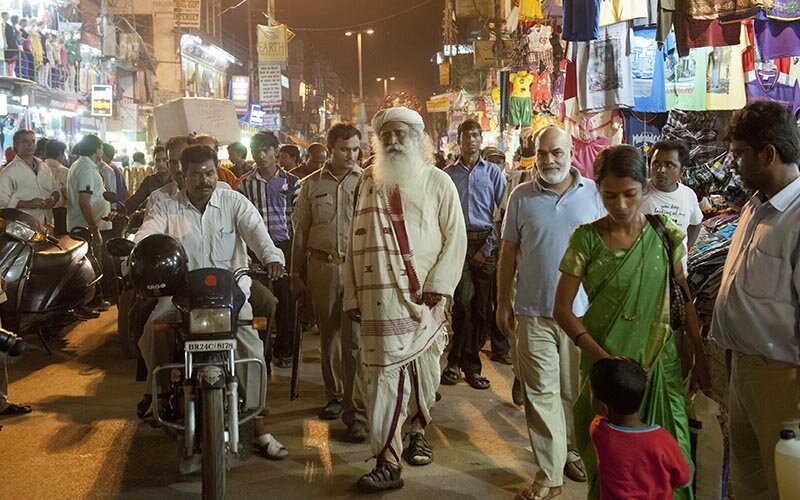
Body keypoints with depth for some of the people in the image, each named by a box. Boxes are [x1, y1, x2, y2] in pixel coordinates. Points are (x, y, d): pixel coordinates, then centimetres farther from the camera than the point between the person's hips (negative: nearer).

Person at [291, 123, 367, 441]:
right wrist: (296, 275, 10)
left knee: (355, 341, -6)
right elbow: (301, 233, 12)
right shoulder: (312, 184, 10)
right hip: (322, 267, 3)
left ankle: (355, 412, -2)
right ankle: (334, 395, 31)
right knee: (328, 336, 13)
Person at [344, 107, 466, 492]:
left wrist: (439, 285, -11)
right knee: (385, 375, -4)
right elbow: (357, 243, 11)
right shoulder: (369, 183, 11)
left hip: (425, 296, 0)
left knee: (423, 370, 10)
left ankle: (418, 432, 34)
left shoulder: (438, 182, 4)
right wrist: (352, 294, 8)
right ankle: (387, 464, -1)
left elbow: (455, 237, -1)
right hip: (381, 298, 1)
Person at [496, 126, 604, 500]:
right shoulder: (522, 196, 3)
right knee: (541, 393, 1)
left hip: (583, 311, 0)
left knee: (576, 391, 12)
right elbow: (508, 253, 7)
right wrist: (503, 303, 6)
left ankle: (573, 453, 31)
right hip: (534, 313, 0)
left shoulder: (594, 194, 2)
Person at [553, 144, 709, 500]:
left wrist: (700, 357, 3)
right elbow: (562, 309, -7)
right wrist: (601, 357, -16)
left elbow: (683, 298, 5)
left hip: (660, 363, 1)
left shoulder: (664, 234, -2)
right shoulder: (586, 238, -7)